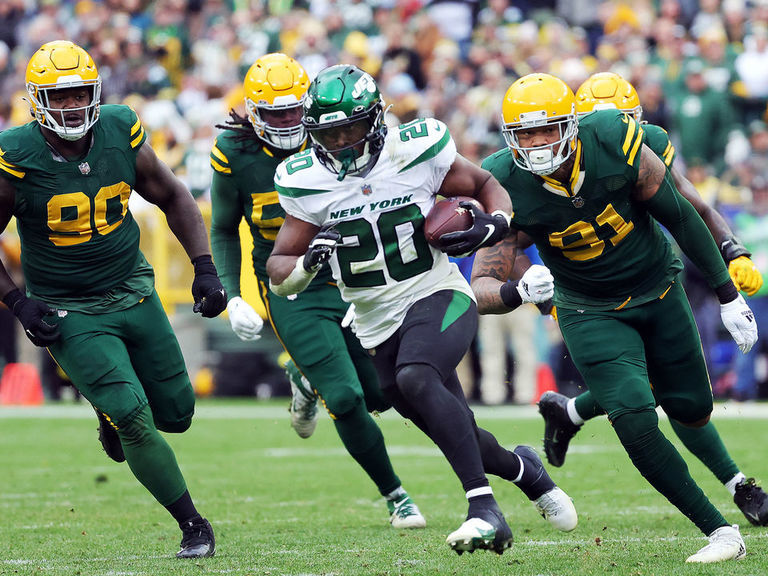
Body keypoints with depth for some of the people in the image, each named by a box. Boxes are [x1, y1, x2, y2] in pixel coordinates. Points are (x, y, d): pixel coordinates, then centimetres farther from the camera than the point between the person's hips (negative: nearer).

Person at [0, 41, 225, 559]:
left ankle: (114, 412, 43)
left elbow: (172, 197, 7)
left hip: (134, 291, 4)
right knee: (134, 419, -15)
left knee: (176, 413, 9)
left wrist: (205, 268, -2)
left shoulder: (121, 133, -8)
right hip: (69, 311, -4)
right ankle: (193, 525, 1)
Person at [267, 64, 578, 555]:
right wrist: (308, 262, -24)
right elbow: (278, 272, -1)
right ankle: (523, 469, 44)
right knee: (456, 436, 9)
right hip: (380, 325, 4)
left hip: (438, 296, -4)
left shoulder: (417, 152, -10)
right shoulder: (307, 184, -5)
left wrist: (494, 226, -16)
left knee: (414, 378, -34)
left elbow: (486, 185, 6)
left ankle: (485, 510, -35)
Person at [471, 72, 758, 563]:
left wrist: (727, 295, -4)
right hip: (592, 313, -2)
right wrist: (516, 292, -50)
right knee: (636, 423, -19)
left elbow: (679, 216, -10)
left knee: (692, 409, 13)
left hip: (658, 288, 2)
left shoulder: (615, 145, -25)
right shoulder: (507, 187, -24)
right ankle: (719, 530, -8)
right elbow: (483, 287, -25)